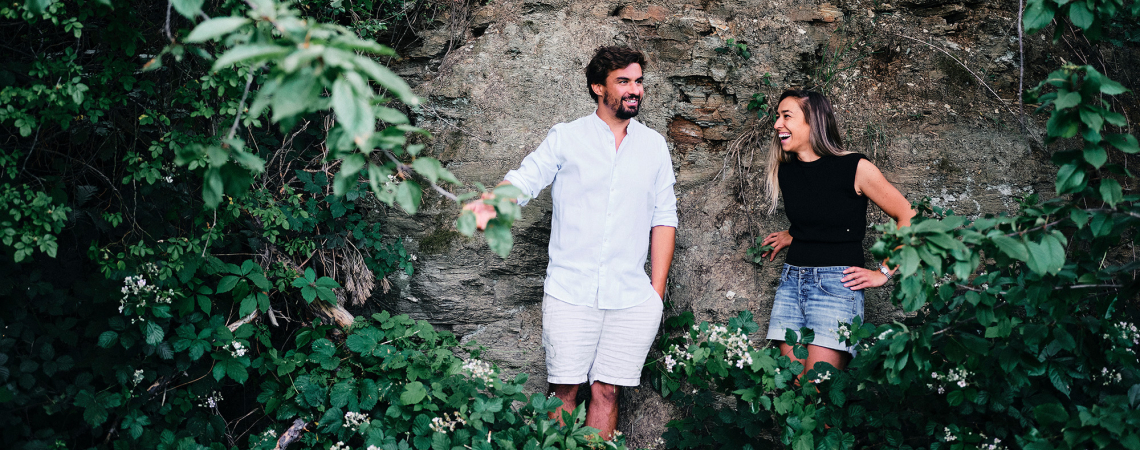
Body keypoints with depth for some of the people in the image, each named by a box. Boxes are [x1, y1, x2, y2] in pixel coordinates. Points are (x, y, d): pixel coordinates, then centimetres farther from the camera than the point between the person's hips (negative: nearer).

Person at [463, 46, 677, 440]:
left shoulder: (653, 145, 12)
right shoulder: (566, 138, 4)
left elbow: (664, 218, 12)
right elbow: (525, 179, -5)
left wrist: (658, 289, 7)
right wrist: (493, 202, -28)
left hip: (632, 299, 2)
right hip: (570, 292, -2)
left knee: (606, 392, 4)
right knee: (563, 390, 0)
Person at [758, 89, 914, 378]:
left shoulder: (855, 168, -7)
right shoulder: (785, 172, 10)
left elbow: (908, 218, -4)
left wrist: (883, 273, -5)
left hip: (837, 284, -6)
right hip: (791, 281, 6)